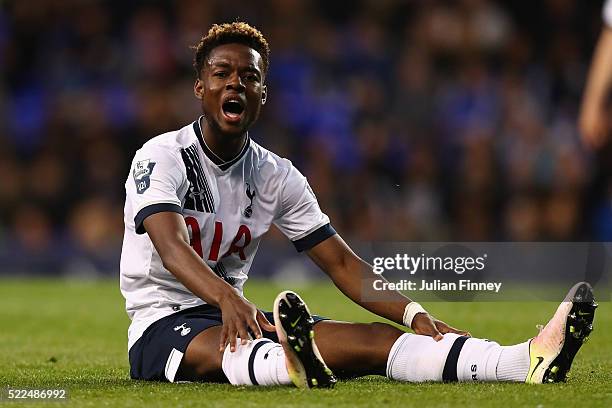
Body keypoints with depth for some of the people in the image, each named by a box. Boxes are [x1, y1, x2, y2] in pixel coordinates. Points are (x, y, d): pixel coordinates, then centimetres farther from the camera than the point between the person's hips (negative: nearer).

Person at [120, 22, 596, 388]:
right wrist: (227, 298, -49)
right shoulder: (162, 157, -10)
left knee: (366, 339, -17)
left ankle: (528, 360, -36)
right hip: (162, 324, -5)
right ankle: (291, 366, -79)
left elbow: (342, 263, 5)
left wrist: (413, 313, -12)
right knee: (235, 346, -41)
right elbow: (171, 248, -28)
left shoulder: (276, 175, 8)